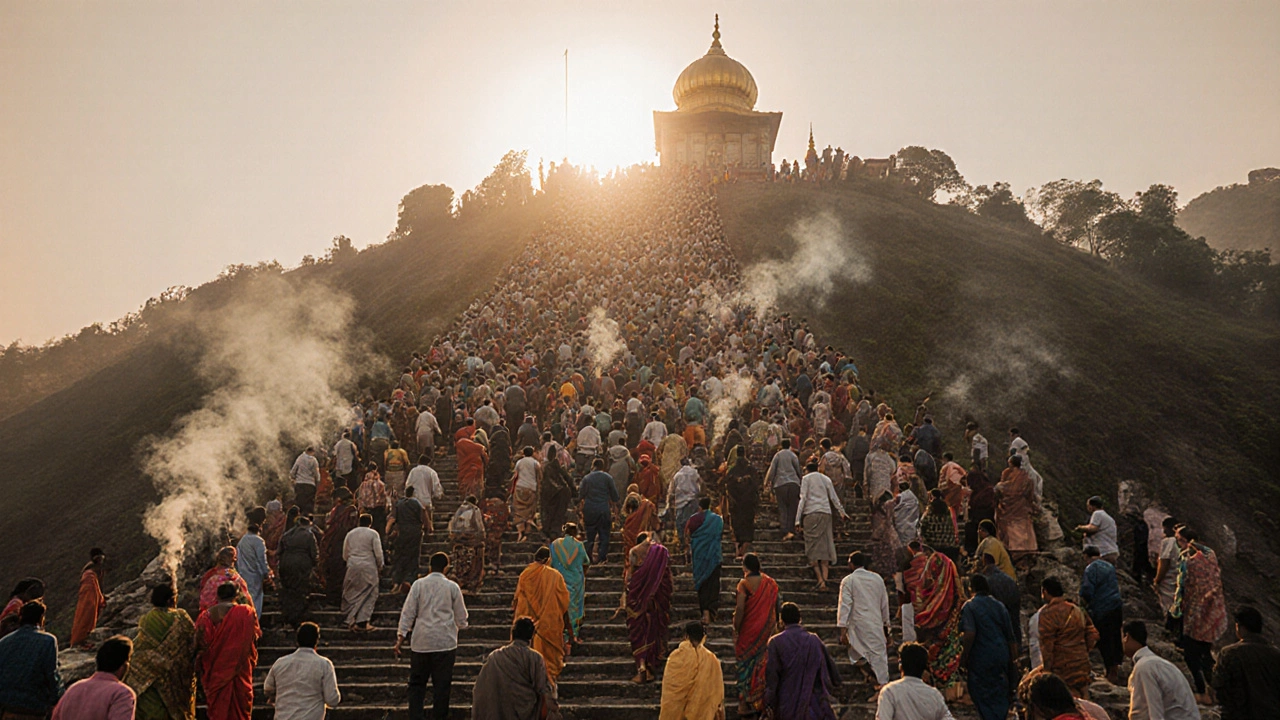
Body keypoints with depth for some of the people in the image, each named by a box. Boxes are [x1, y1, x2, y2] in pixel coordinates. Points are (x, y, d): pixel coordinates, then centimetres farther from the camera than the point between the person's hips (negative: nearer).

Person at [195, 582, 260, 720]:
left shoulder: (206, 617, -7)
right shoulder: (247, 613, -9)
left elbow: (200, 647, -3)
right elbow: (254, 640, 1)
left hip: (215, 675, 1)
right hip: (240, 675, -1)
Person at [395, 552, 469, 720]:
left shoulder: (419, 584, -1)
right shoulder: (452, 587, -1)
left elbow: (408, 612, -3)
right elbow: (461, 616, 6)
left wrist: (400, 638, 1)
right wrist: (460, 626, 28)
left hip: (421, 642, 1)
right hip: (445, 642, -1)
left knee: (417, 683, 11)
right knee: (442, 684, 6)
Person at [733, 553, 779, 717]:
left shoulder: (744, 584, -16)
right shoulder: (770, 583, 0)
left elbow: (740, 609, -21)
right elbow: (775, 607, 6)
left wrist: (736, 629, -11)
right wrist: (775, 625, 17)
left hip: (748, 630, -5)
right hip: (767, 629, 5)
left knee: (746, 666, 6)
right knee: (763, 665, 16)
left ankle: (745, 704, 9)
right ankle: (762, 701, 24)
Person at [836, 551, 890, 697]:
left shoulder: (848, 581, -5)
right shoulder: (877, 579, 9)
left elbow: (845, 605, -11)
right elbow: (884, 604, 16)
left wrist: (843, 630, -12)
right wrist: (886, 624, 26)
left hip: (857, 624, -3)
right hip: (876, 623, 3)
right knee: (879, 653, 4)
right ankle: (883, 684, 2)